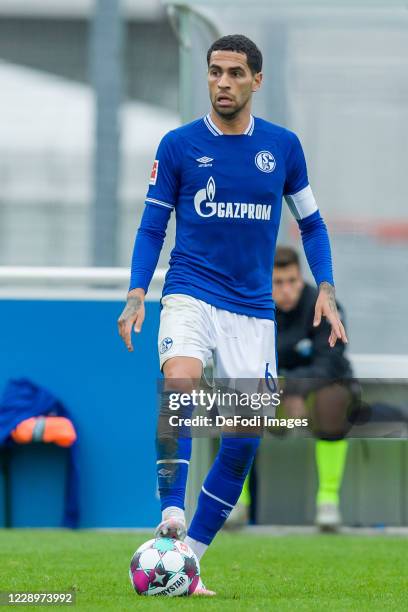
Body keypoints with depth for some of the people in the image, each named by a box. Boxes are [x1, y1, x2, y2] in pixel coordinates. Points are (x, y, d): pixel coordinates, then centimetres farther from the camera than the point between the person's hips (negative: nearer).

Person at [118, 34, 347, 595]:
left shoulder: (283, 146, 5)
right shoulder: (179, 144, 1)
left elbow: (310, 223, 15)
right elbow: (152, 226, 6)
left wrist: (326, 290, 2)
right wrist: (136, 294, -7)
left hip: (254, 310, 3)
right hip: (190, 294, -3)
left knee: (246, 438, -3)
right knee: (180, 381, -34)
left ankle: (188, 558, 10)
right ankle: (171, 518, -32)